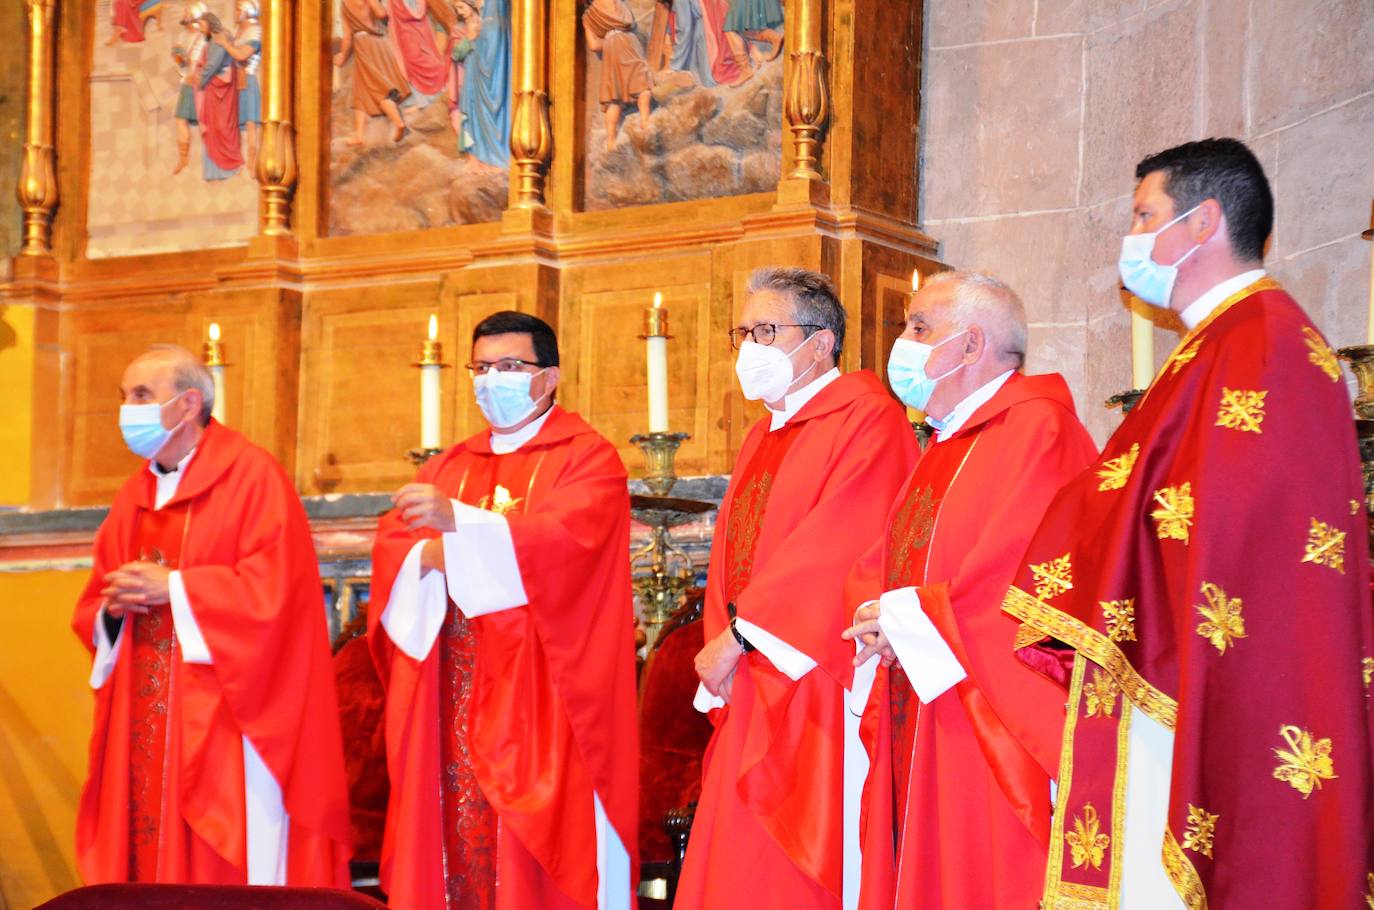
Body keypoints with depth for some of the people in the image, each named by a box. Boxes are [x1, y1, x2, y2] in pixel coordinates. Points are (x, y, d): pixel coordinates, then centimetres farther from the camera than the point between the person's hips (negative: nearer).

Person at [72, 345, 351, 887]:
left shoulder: (251, 476, -7)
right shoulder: (135, 495, 15)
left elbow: (272, 587, -16)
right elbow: (93, 606, 18)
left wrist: (171, 587, -14)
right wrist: (115, 607, -5)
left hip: (223, 720, -6)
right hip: (143, 724, 7)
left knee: (236, 870, -5)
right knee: (147, 840, 5)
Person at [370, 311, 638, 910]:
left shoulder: (586, 458, 1)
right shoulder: (453, 466, 19)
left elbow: (564, 538, -18)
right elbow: (389, 543, 10)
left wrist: (459, 522, -30)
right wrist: (431, 555, -13)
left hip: (539, 699, -5)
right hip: (452, 700, 5)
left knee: (531, 849, -7)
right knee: (456, 834, 1)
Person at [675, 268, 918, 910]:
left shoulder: (866, 417, -7)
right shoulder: (763, 437, 21)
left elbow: (837, 549, -17)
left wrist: (739, 638, -14)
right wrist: (721, 654, 3)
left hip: (813, 694, -8)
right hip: (748, 700, 8)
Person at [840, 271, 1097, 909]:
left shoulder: (1038, 425, -10)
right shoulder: (943, 448, 20)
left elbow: (1032, 572, -22)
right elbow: (874, 571, 18)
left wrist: (913, 618, -15)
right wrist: (879, 619, -5)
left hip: (991, 728, -9)